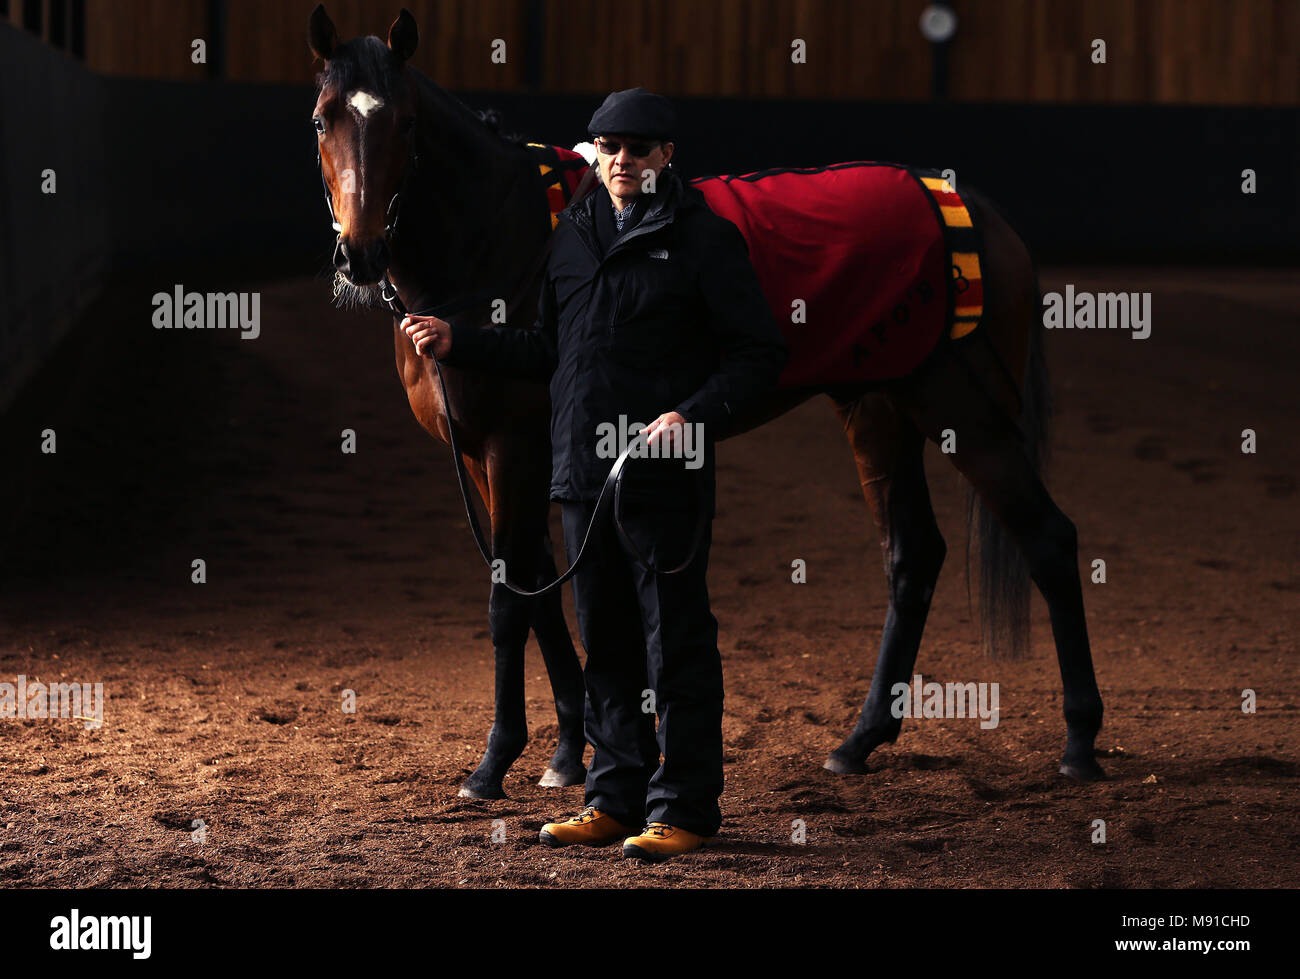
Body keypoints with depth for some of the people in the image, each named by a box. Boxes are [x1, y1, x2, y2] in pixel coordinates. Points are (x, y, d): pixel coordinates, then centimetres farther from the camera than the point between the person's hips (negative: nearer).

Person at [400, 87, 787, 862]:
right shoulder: (573, 236, 13)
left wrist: (696, 416, -22)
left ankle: (684, 806, 5)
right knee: (606, 645, 13)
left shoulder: (705, 239, -6)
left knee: (676, 645, -2)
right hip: (584, 474, 6)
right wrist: (457, 343, 15)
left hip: (666, 478, -6)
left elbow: (758, 355, -9)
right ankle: (617, 796, 23)